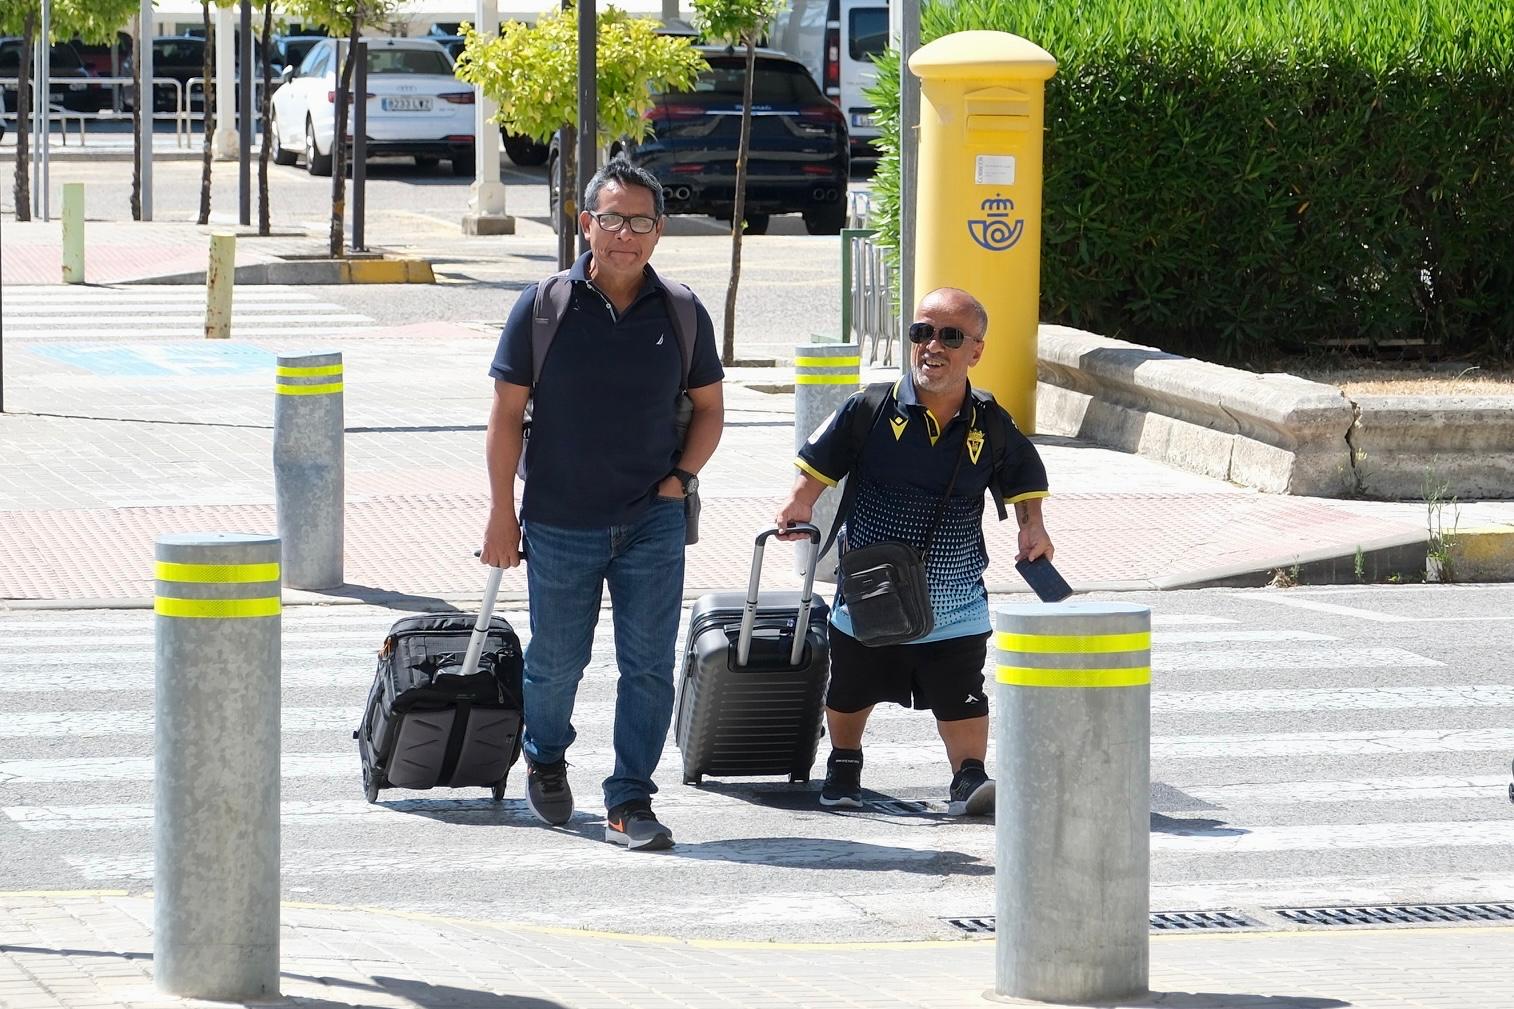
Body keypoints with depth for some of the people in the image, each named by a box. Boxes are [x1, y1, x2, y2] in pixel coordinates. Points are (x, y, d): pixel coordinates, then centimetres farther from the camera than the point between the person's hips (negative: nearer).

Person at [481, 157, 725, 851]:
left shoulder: (681, 315, 2)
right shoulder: (544, 307, -4)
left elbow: (709, 408, 13)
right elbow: (507, 413, 0)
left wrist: (679, 479, -2)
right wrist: (502, 513, -2)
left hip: (652, 521, 1)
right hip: (560, 524, -1)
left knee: (649, 664, -5)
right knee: (556, 661, 11)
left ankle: (630, 802, 1)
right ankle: (545, 757, 40)